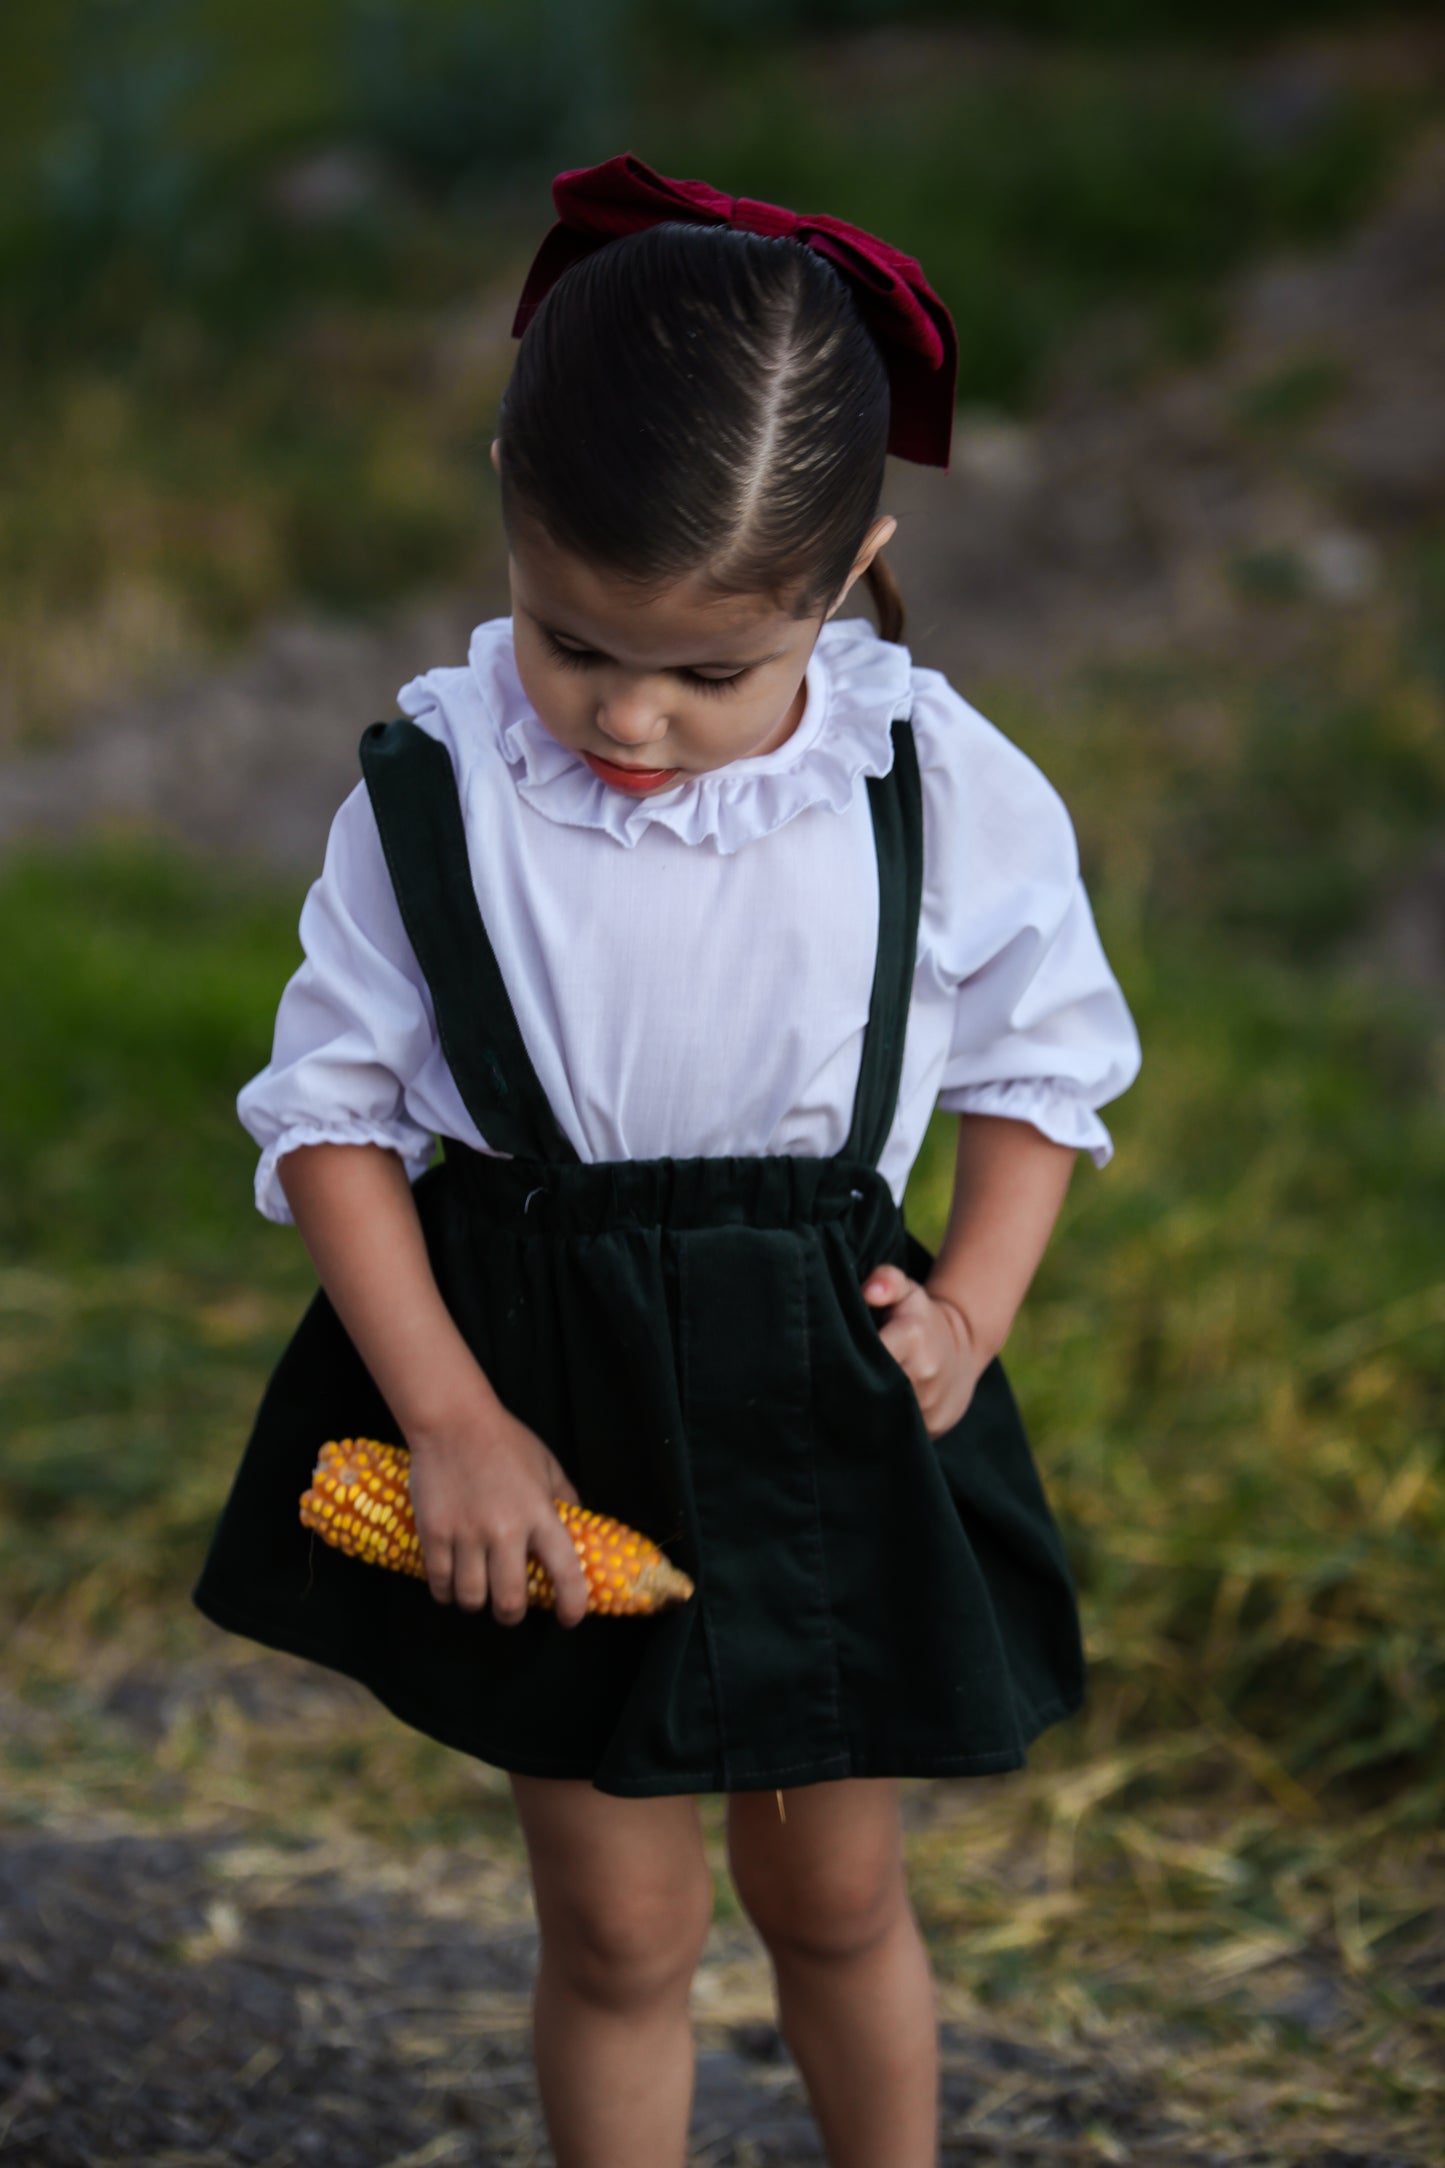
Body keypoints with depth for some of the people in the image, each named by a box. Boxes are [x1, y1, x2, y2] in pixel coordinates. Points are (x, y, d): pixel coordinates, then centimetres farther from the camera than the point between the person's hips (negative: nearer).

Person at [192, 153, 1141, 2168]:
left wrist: (971, 1307, -11)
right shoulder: (436, 789, -15)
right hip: (543, 1398, 0)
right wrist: (450, 1417, -13)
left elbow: (1047, 1054, 3)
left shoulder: (942, 790, -14)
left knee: (835, 1893, 19)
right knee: (619, 1930, 12)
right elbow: (332, 1104, -6)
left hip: (821, 1391, 1)